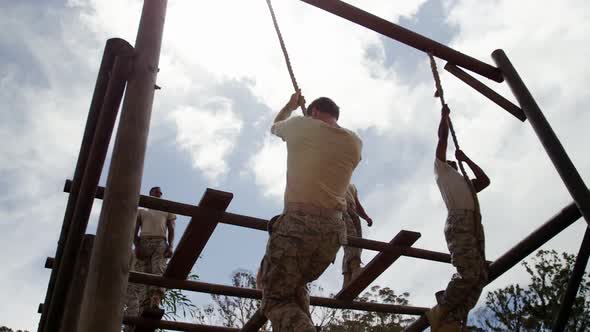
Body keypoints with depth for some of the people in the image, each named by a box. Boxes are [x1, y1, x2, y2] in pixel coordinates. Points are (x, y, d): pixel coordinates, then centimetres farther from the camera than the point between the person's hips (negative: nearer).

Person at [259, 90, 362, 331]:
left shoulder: (300, 125, 4)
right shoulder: (354, 143, 13)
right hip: (333, 231, 5)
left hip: (296, 224, -5)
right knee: (296, 288, 25)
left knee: (275, 298, -2)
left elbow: (274, 127, 27)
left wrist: (291, 105, 46)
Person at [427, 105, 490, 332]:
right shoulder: (441, 170, 22)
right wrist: (444, 116, 33)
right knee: (468, 272, -25)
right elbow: (442, 138, 19)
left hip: (475, 224, 7)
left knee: (480, 275, -13)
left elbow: (485, 180, 33)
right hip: (459, 221, -7)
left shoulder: (464, 182, 41)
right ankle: (439, 313, -14)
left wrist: (466, 159, 38)